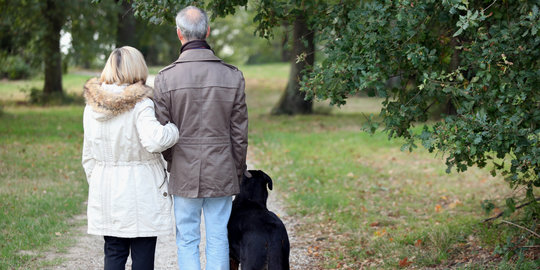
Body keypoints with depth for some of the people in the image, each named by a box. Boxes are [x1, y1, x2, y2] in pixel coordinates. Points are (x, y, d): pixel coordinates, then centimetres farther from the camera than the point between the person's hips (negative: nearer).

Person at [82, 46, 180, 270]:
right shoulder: (140, 104, -13)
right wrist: (176, 128, -12)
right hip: (140, 191, -5)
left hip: (105, 191, 5)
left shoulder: (92, 106, 5)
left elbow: (88, 154, 10)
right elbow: (154, 140, -28)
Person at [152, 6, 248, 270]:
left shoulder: (165, 78, -8)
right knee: (218, 240, 8)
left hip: (184, 175, -1)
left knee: (187, 241, 7)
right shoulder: (232, 76, -4)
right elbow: (239, 133, 1)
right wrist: (238, 172, 12)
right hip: (221, 174, 1)